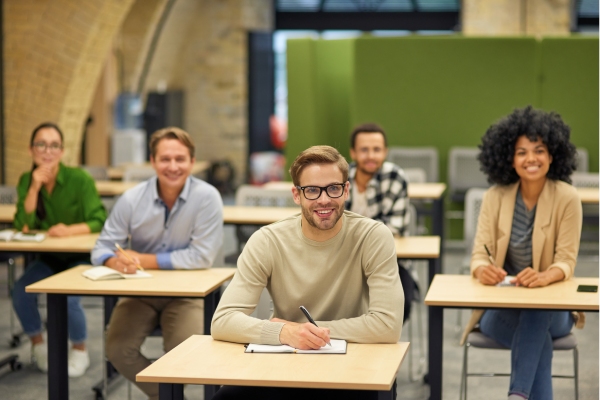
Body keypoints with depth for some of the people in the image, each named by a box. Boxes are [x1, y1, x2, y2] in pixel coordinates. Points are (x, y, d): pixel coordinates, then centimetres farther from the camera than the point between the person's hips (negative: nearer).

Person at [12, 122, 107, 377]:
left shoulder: (80, 179, -15)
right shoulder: (26, 181, -2)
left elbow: (99, 222, -16)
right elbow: (23, 226, -12)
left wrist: (71, 230, -33)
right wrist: (35, 186, -21)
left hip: (80, 256, -4)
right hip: (48, 257, 4)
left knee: (67, 298, -29)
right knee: (20, 291, -21)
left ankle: (80, 351, 1)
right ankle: (37, 344, 8)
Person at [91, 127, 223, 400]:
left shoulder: (207, 197, -15)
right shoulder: (132, 199, -7)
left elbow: (202, 256, -19)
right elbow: (102, 247, -4)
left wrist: (144, 260, -20)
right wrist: (117, 262, -29)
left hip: (187, 292, -2)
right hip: (140, 290, 3)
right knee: (117, 350, -17)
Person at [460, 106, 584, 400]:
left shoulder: (567, 198, -9)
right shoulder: (496, 196, -4)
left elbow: (566, 260, -12)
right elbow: (480, 253, -8)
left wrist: (545, 276, -36)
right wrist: (482, 269, -33)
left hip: (551, 308, -1)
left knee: (536, 314, -37)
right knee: (540, 338, -33)